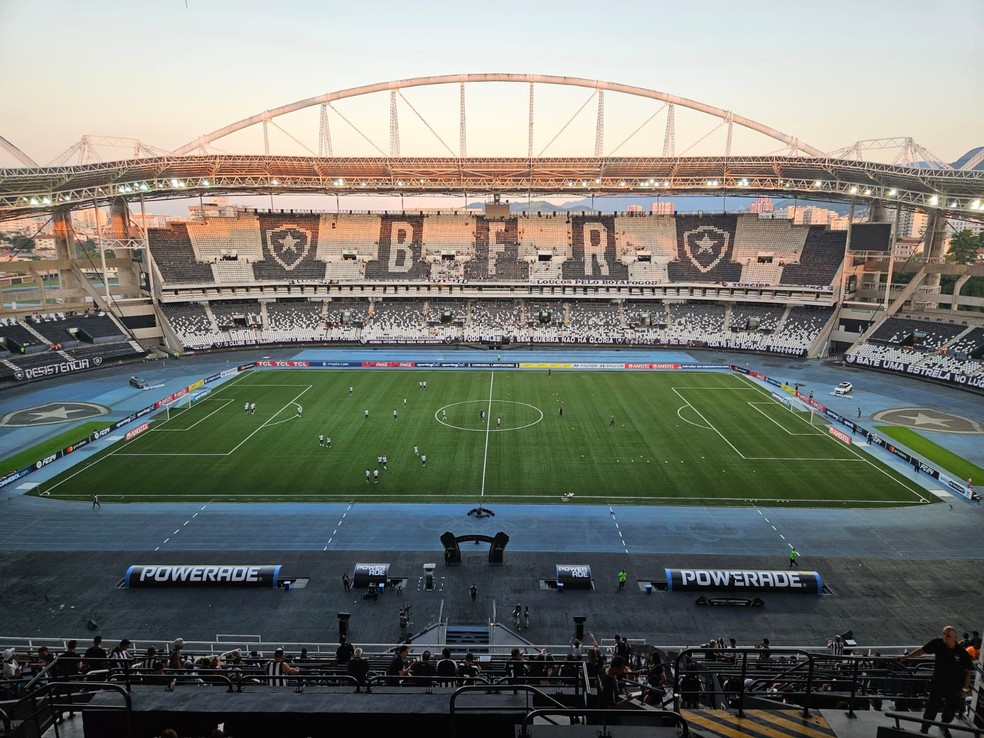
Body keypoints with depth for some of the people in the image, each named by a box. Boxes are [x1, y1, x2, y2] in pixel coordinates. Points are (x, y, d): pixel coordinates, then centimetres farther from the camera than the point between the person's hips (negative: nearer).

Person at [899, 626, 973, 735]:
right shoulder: (937, 643, -14)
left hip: (955, 686, 1)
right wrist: (907, 656, -7)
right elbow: (922, 650, -3)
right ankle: (924, 729, 10)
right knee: (931, 707, -2)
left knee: (951, 710, 18)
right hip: (938, 683, 0)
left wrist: (966, 688, -8)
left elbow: (969, 671, -6)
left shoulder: (962, 653, -16)